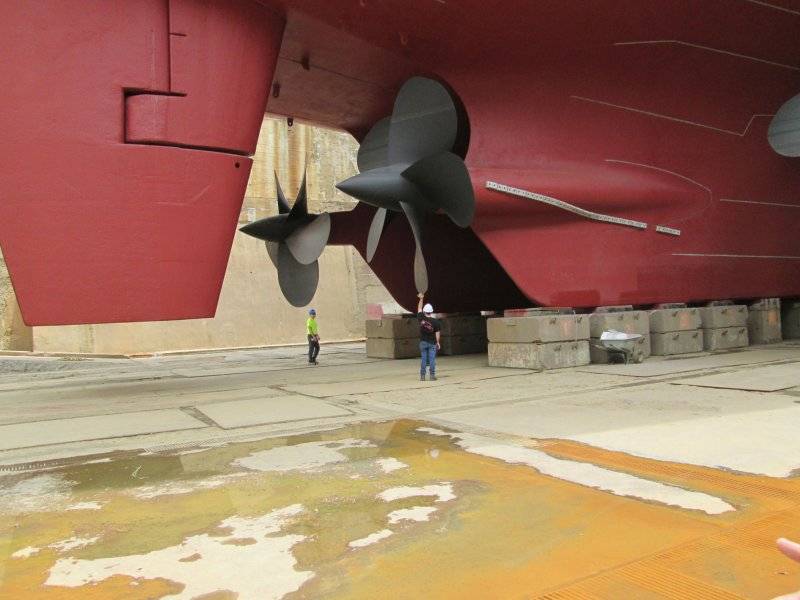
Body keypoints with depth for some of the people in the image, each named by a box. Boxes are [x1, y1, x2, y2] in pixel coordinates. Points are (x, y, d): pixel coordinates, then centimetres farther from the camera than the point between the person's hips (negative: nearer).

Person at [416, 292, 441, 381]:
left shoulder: (421, 318, -6)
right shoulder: (435, 322, -8)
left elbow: (419, 308, 9)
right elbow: (437, 333, -6)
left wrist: (421, 299, 19)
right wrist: (438, 342, 5)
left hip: (423, 342, 1)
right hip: (432, 343, -1)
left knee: (423, 359, 7)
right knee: (432, 359, 1)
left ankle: (422, 376, 8)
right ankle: (432, 375, 1)